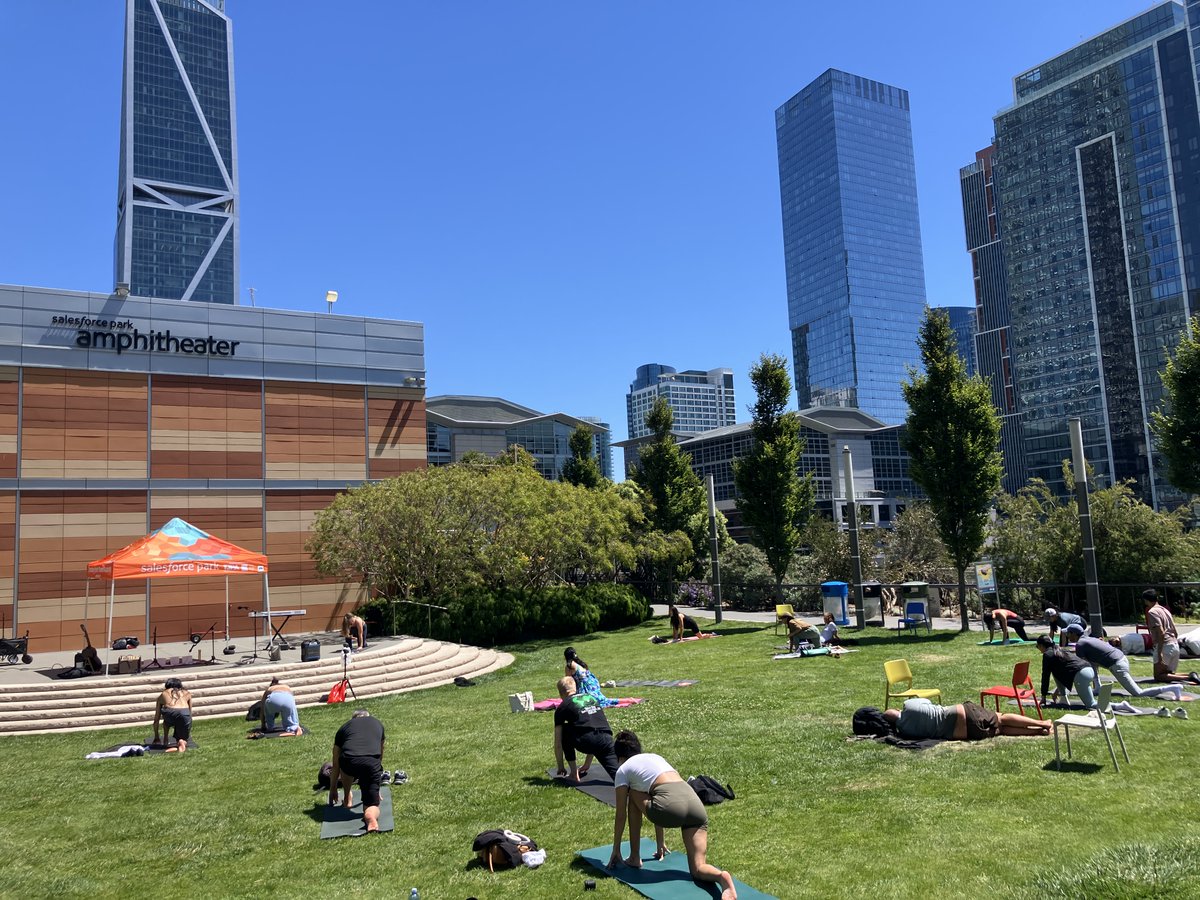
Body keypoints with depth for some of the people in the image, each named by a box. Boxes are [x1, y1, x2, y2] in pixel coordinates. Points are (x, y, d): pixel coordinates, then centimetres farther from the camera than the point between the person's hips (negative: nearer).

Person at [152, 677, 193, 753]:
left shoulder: (163, 694, 32)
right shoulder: (187, 693, 34)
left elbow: (156, 719, 36)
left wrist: (156, 738, 48)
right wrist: (188, 733, 51)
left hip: (169, 713, 1)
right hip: (184, 713, -1)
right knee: (183, 739, 20)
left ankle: (165, 740, 26)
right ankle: (182, 742, -11)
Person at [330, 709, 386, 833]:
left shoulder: (344, 727, 30)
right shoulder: (378, 724, 33)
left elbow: (336, 765, 38)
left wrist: (333, 790, 52)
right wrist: (375, 787, 56)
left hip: (349, 763, 1)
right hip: (372, 764, -1)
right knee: (371, 804, 12)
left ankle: (347, 798, 35)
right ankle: (371, 816, -19)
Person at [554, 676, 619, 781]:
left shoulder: (562, 707, 18)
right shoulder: (591, 697, 32)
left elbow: (558, 743, 20)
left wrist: (561, 767, 35)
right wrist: (586, 765, 47)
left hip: (586, 742, -3)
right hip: (606, 740, 3)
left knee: (564, 731, 24)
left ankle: (574, 773, 22)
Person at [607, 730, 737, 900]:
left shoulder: (623, 770, 20)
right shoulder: (654, 757, 36)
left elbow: (621, 815, 21)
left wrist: (616, 850, 33)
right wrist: (660, 842, 51)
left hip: (671, 806, -6)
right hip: (696, 804, 6)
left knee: (633, 798, 25)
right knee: (698, 869, 7)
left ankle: (634, 858, 27)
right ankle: (721, 877, -27)